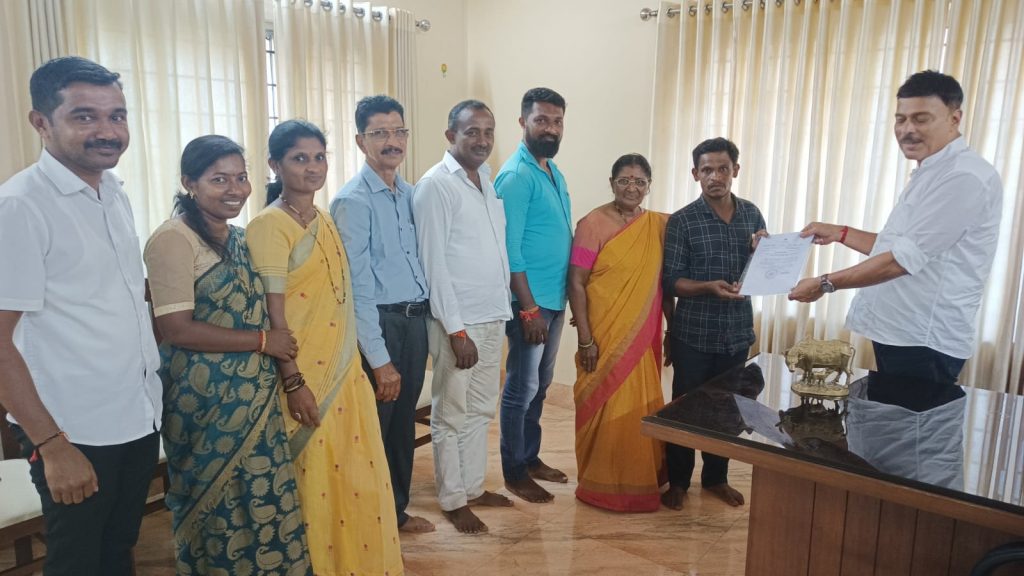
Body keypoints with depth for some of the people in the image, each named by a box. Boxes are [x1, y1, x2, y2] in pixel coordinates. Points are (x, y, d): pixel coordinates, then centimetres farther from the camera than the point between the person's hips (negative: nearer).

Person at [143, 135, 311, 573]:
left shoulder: (238, 237, 10)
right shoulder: (174, 239, -15)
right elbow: (176, 329, -21)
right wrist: (262, 341, -17)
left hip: (253, 395, 7)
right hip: (207, 398, -7)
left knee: (261, 500, 15)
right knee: (219, 504, 9)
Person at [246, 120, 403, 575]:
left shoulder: (324, 221, 10)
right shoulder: (269, 225, -13)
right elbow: (273, 315, -16)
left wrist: (352, 366, 15)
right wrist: (293, 383, -18)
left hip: (346, 370, 8)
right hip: (305, 376, -7)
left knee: (358, 475, 16)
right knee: (317, 479, 7)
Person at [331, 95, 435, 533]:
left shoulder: (410, 194, 9)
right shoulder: (353, 201, -13)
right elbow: (358, 287, -16)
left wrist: (424, 323, 5)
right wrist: (380, 359, -17)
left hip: (415, 321, 7)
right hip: (379, 325, -7)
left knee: (403, 424, 19)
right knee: (372, 428, 7)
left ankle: (396, 511, 37)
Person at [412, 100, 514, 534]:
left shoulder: (488, 179, 10)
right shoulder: (435, 185, -13)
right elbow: (434, 264, -16)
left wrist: (505, 307, 11)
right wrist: (456, 329, -18)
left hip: (493, 316, 7)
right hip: (458, 320, -7)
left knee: (481, 409, 17)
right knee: (451, 414, 6)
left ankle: (474, 486, 33)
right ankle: (452, 500, 21)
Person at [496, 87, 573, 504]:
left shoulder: (554, 171, 12)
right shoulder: (516, 176, -15)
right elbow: (509, 249, -19)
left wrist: (563, 297, 13)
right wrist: (528, 308, -20)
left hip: (556, 298, 9)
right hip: (530, 301, -9)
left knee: (540, 384, 17)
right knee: (522, 388, 3)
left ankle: (530, 457, 32)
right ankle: (514, 472, 17)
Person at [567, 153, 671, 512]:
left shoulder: (657, 226, 5)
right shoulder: (593, 224, -10)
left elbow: (663, 282, 11)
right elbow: (576, 284, -12)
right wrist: (585, 339, -15)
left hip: (643, 337, 5)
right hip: (605, 336, -5)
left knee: (641, 407, 14)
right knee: (607, 408, 5)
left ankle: (639, 480, 33)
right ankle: (602, 485, 23)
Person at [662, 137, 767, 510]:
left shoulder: (752, 215, 5)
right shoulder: (682, 221, -8)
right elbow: (671, 281, -11)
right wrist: (709, 287, -28)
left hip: (737, 332, 4)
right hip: (694, 334, -4)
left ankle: (716, 477, 32)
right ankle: (677, 481, 22)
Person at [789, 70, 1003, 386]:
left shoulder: (965, 176, -17)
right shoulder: (929, 174, 16)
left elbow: (906, 258, -21)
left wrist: (826, 284, -15)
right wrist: (841, 233, 15)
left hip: (925, 341, -9)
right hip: (897, 331, 10)